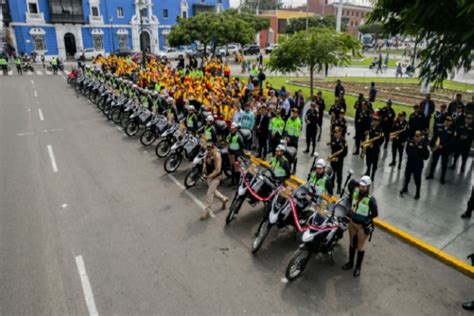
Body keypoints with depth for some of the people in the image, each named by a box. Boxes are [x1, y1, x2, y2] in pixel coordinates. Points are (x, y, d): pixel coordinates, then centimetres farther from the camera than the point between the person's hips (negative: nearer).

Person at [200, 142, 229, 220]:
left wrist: (210, 176, -25)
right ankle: (224, 199, 47)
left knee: (209, 194, -3)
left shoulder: (217, 155, -25)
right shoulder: (207, 153, -3)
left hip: (215, 177, -8)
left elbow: (218, 170, -26)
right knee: (213, 191, 23)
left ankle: (207, 212, 10)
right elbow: (205, 162, 15)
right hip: (209, 176, 8)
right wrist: (204, 169, -3)